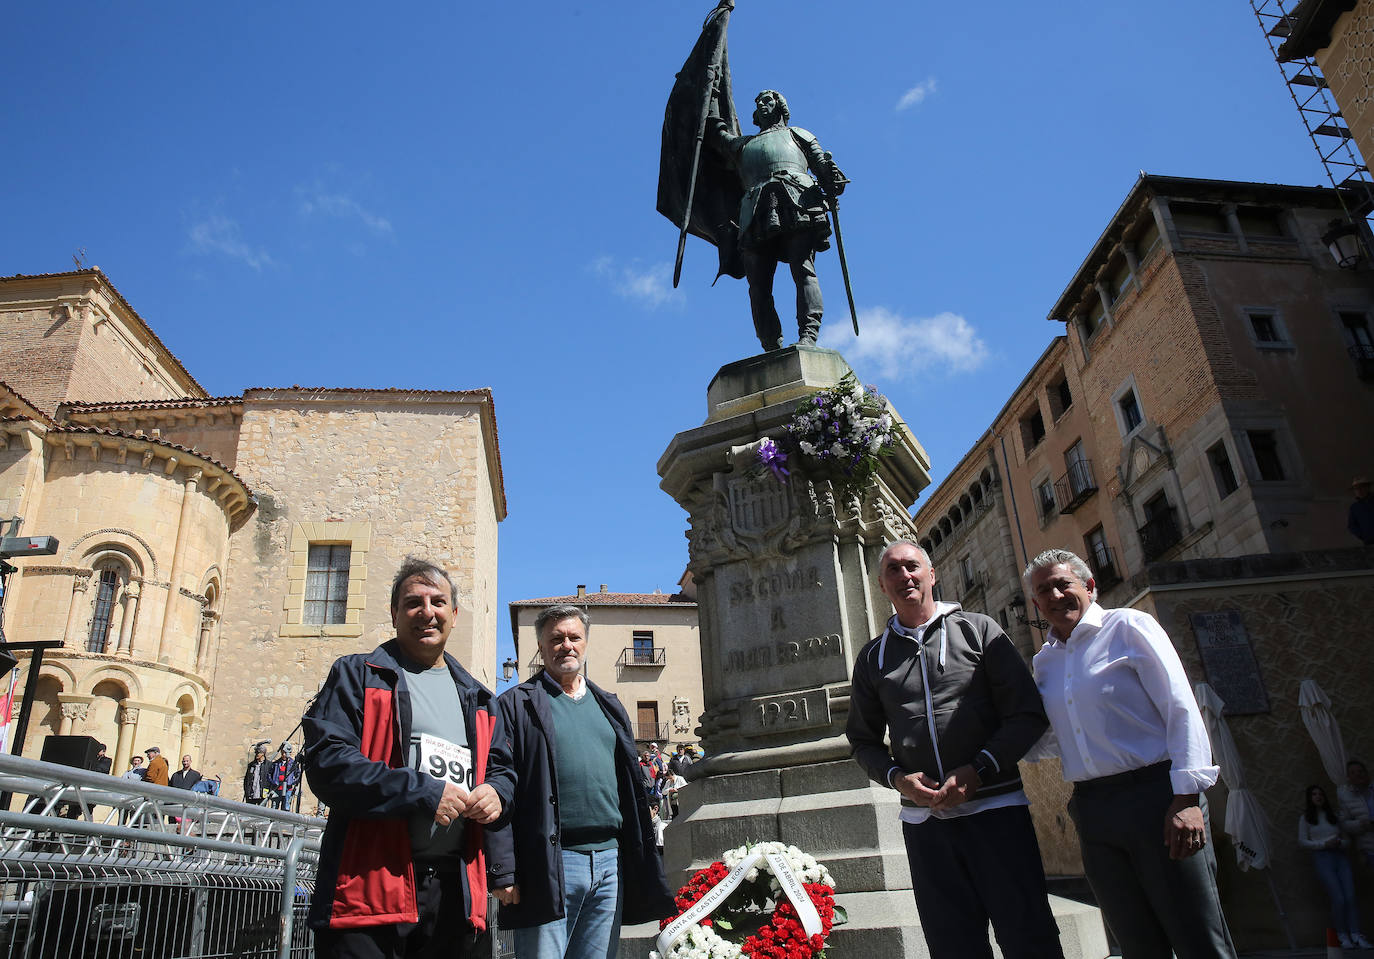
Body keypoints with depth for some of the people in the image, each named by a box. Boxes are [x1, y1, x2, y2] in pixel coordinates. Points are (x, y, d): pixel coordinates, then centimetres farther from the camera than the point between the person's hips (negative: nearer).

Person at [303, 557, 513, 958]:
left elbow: (502, 767, 24)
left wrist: (496, 791, -2)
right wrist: (423, 793, -16)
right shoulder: (357, 676, 3)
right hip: (372, 887, -5)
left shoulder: (475, 697, 19)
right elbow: (327, 762, -11)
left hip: (456, 891, 5)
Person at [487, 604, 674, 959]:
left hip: (610, 862, 5)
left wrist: (644, 867, 13)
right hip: (549, 864, -5)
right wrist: (503, 872, -13)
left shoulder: (608, 706, 16)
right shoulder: (516, 705, 0)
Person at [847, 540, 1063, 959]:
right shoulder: (873, 657, 12)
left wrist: (979, 771, -13)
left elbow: (1028, 713, -1)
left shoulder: (979, 630, 4)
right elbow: (863, 739, 15)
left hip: (995, 807, -2)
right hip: (923, 819, 2)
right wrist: (897, 777, -5)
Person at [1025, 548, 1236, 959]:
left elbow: (1182, 710, -9)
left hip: (1155, 796, -5)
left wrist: (1187, 796, -15)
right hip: (1093, 811, 6)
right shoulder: (1044, 661, 14)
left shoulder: (1127, 626, -3)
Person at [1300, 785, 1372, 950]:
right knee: (1338, 898, -15)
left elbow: (1346, 838, 20)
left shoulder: (1333, 816, 20)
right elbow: (1302, 841, 2)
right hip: (1322, 857, -4)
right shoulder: (1306, 817, 9)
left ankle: (1356, 934, -11)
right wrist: (1324, 844, -9)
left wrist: (1340, 842, -3)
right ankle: (1342, 935, -4)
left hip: (1340, 857, 4)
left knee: (1351, 896, -13)